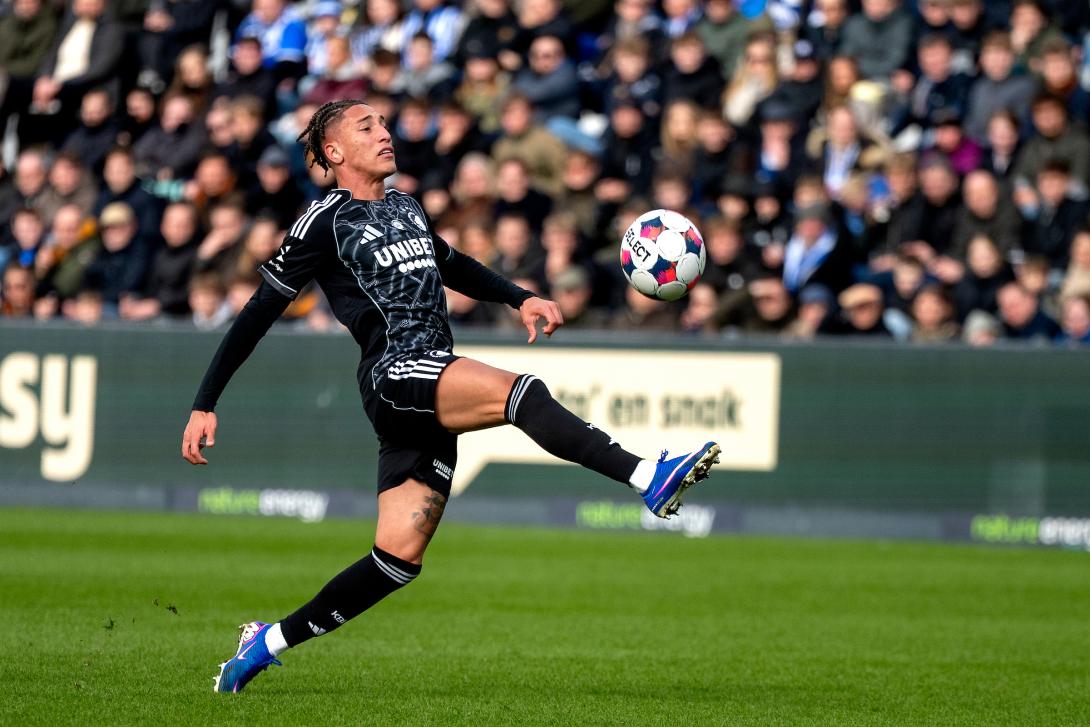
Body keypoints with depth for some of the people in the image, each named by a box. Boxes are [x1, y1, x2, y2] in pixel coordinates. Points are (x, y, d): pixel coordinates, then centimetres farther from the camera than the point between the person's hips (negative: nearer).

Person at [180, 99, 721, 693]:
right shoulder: (325, 222, 1)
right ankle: (649, 480, -42)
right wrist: (205, 406, 0)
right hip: (393, 372, -8)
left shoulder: (404, 208, 22)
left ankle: (270, 641, 13)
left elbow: (452, 265, 41)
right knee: (517, 392, -29)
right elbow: (258, 315, 2)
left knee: (399, 559, 2)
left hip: (436, 393, 8)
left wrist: (520, 300, 26)